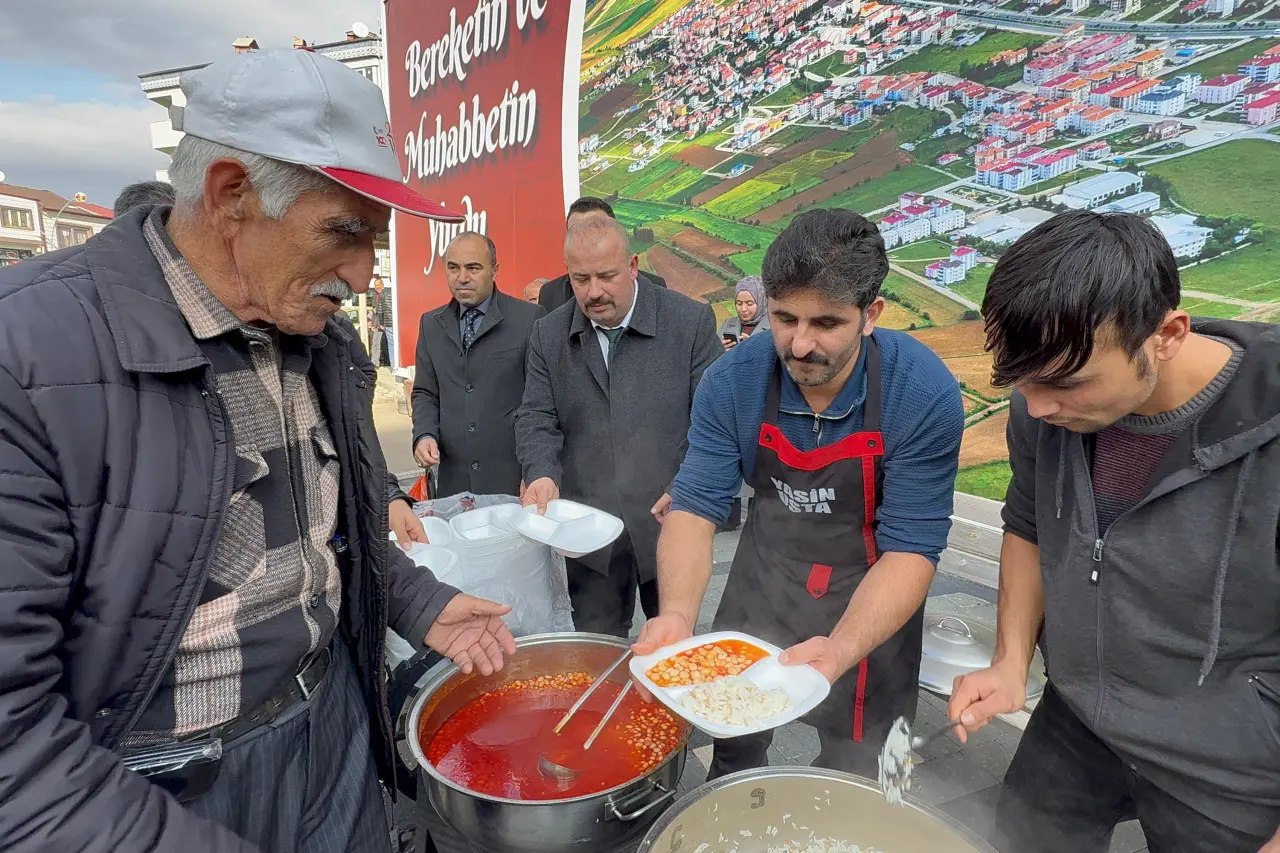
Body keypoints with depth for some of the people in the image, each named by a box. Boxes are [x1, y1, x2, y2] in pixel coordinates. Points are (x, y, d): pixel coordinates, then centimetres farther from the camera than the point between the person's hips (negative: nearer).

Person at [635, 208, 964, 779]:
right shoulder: (733, 380, -20)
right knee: (733, 751, 23)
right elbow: (695, 507, -17)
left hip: (869, 593, -2)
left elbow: (910, 549, -24)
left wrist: (842, 650, -40)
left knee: (856, 774, 19)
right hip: (764, 577, 3)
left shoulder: (924, 394, -27)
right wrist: (678, 613, -35)